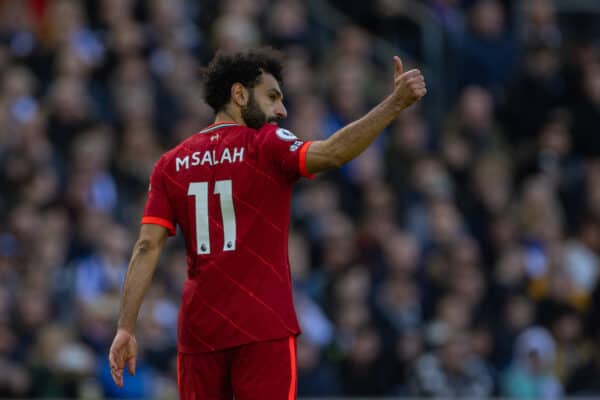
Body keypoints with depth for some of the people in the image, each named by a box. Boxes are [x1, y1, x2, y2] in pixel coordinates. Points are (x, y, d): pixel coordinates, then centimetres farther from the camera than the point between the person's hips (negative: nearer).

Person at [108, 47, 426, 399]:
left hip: (198, 331, 5)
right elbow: (331, 154, -21)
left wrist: (126, 327, 3)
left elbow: (147, 248, 4)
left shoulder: (171, 164, 11)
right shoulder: (266, 146, -3)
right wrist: (396, 103, -22)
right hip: (263, 330, -5)